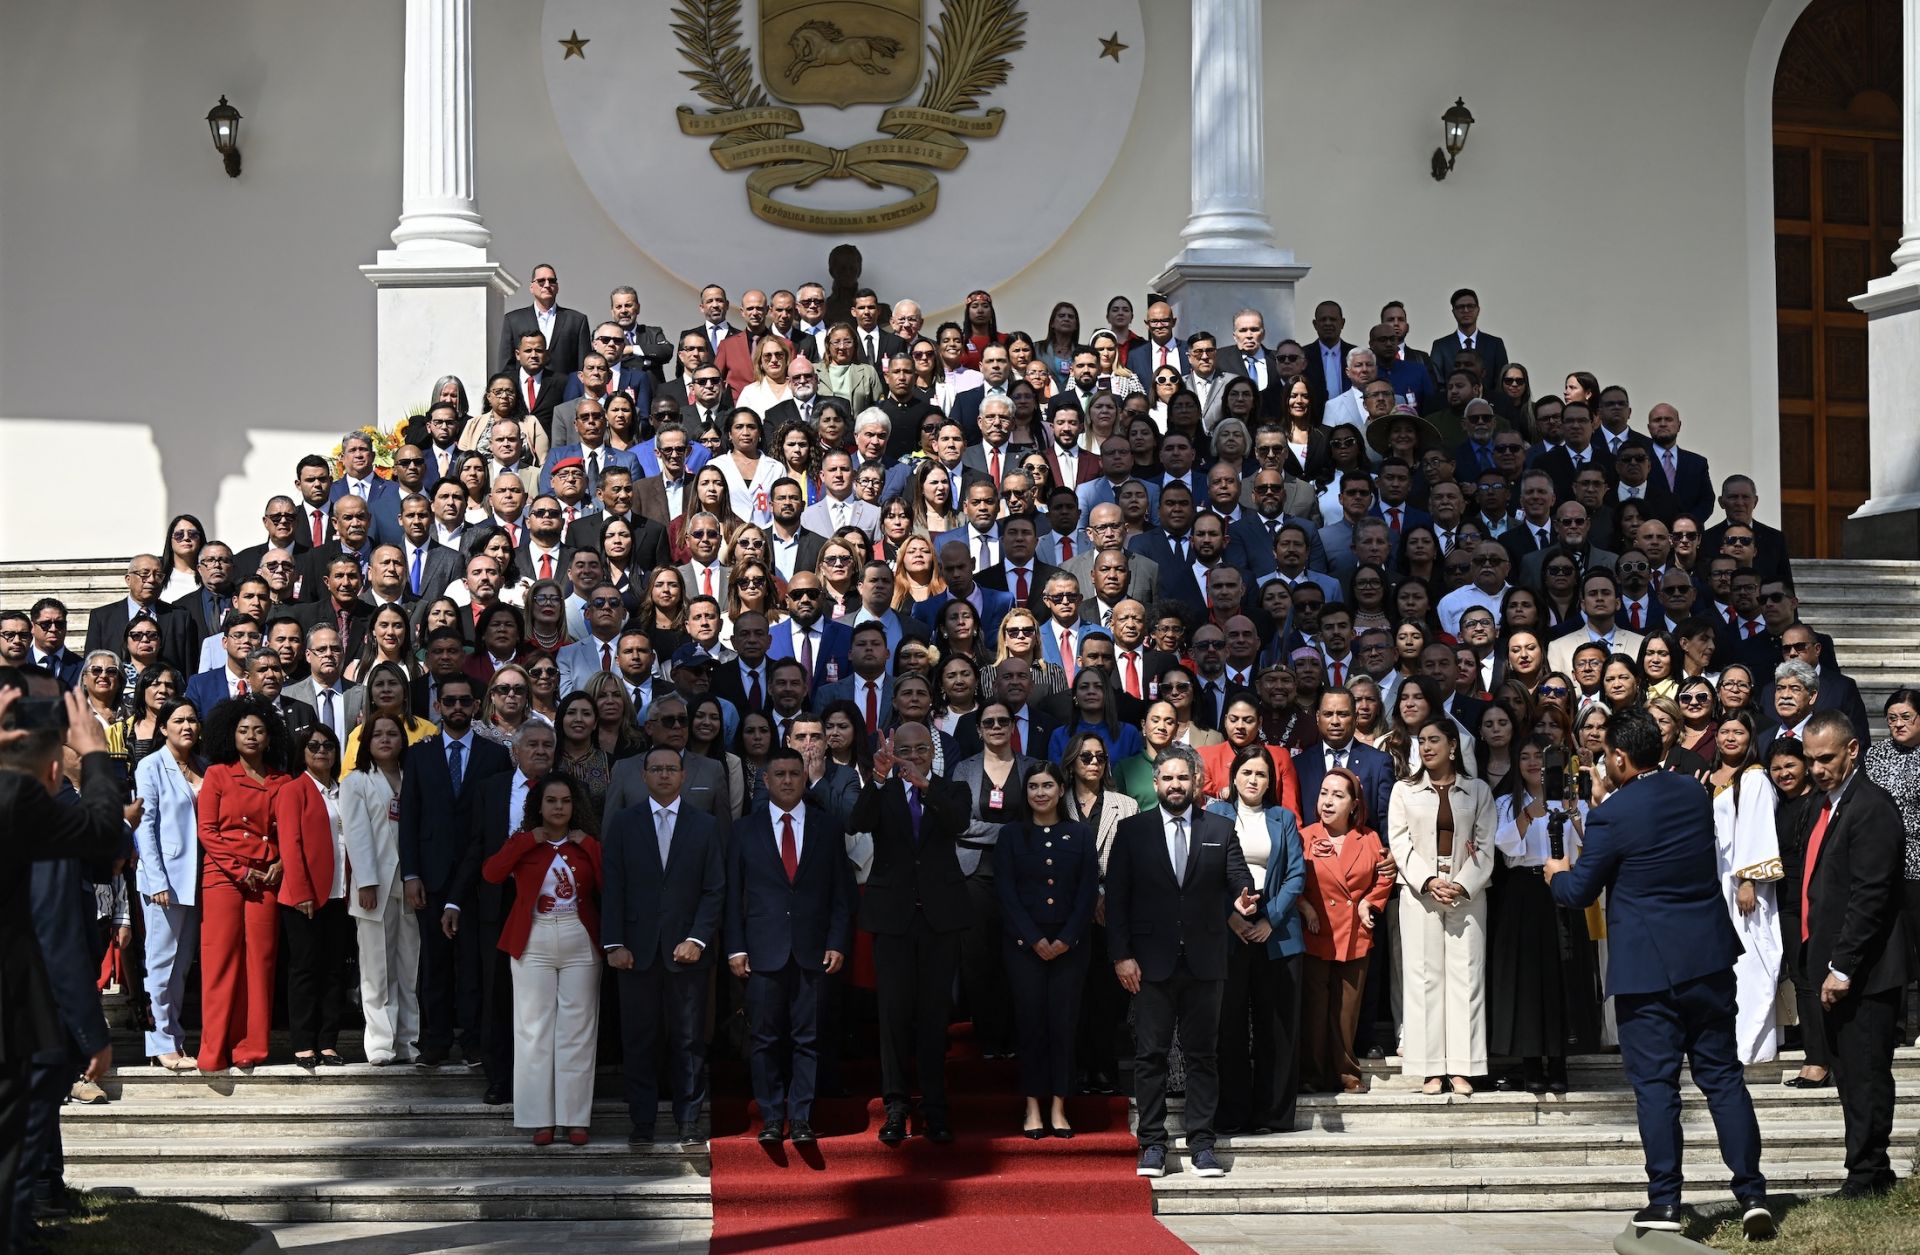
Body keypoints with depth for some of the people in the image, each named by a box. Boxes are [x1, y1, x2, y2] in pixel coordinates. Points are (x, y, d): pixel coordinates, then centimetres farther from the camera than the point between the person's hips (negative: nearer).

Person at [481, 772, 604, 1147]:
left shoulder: (586, 845, 8)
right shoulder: (523, 843, 5)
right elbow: (491, 874, -14)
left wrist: (587, 845, -9)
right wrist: (529, 841, -11)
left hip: (580, 943, 1)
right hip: (533, 943, 0)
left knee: (577, 1030, 1)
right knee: (535, 1029, 0)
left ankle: (575, 1117, 6)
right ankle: (540, 1118, 5)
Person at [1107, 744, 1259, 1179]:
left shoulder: (1220, 830, 8)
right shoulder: (1131, 831, 4)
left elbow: (1239, 879, 4)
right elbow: (1116, 897, 1)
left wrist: (1243, 900, -20)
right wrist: (1121, 955, -6)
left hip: (1204, 960, 1)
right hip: (1152, 960, -1)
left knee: (1202, 1054, 5)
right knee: (1151, 1054, 1)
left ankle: (1202, 1143, 9)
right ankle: (1152, 1144, 6)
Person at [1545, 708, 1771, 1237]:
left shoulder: (1613, 816, -14)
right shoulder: (1695, 794, 4)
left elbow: (1580, 891, -5)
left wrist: (1557, 873, 18)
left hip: (1647, 966, -5)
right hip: (1709, 958, 5)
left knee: (1655, 1084, 2)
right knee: (1724, 1076, 8)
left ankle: (1665, 1202, 2)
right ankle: (1752, 1194, 5)